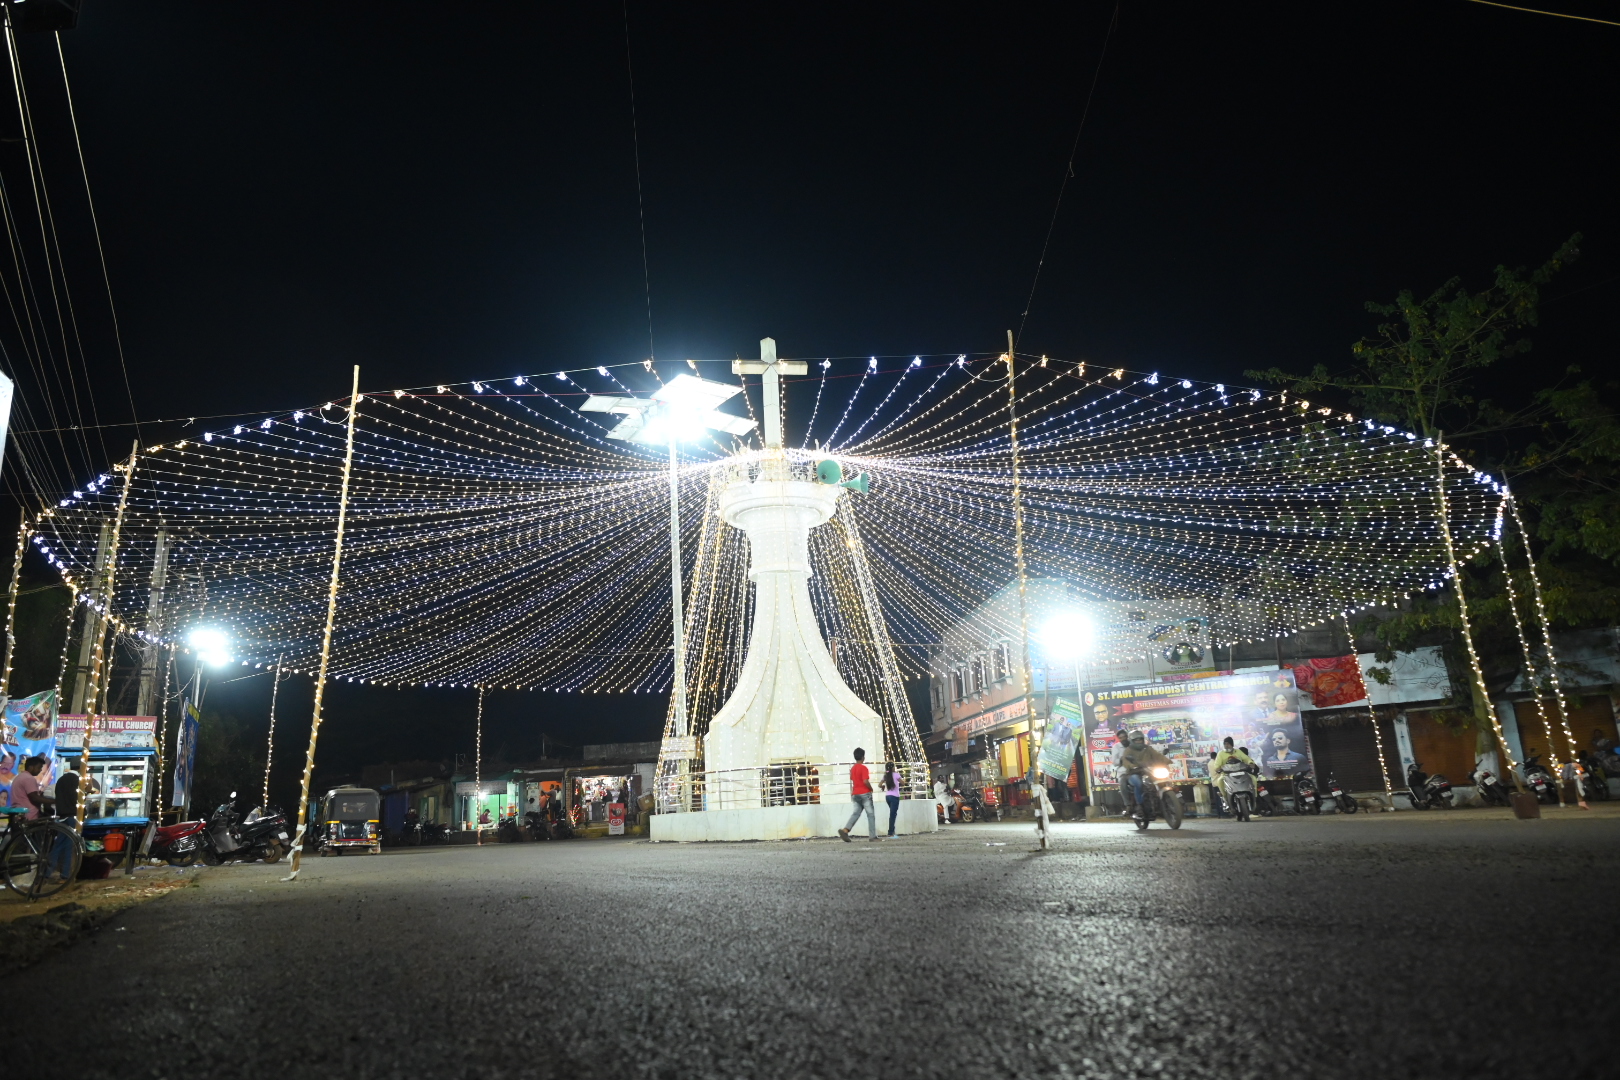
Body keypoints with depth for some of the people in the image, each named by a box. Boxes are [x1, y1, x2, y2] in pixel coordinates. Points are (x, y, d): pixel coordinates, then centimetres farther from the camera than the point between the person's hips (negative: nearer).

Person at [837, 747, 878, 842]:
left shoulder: (852, 768, 11)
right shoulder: (863, 768, -12)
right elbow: (865, 781, -21)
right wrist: (871, 789, -4)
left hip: (855, 794, 7)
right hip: (865, 794, -7)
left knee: (856, 813, 5)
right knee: (870, 815, 1)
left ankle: (845, 830, -14)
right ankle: (872, 836, 1)